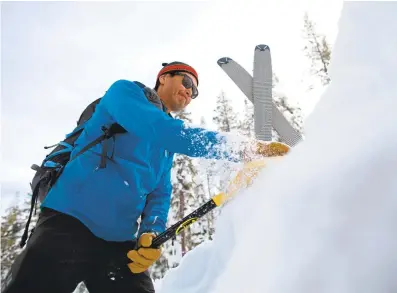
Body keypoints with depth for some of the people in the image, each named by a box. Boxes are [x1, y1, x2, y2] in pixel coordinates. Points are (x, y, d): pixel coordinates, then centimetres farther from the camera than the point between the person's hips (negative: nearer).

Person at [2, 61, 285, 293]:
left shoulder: (168, 146, 21)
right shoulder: (125, 92, 1)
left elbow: (160, 193, 14)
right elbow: (160, 129, -19)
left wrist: (152, 233, -8)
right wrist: (238, 148, -23)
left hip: (122, 243, 7)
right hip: (70, 222, -6)